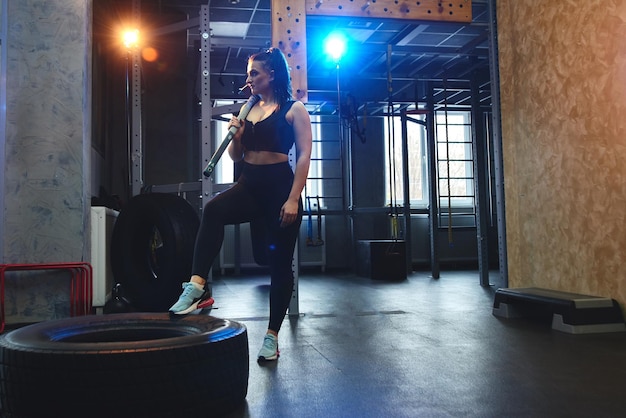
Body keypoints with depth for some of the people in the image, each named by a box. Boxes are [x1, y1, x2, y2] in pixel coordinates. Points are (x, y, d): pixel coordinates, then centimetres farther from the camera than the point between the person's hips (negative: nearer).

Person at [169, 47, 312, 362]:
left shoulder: (294, 109, 0)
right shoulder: (248, 110, 15)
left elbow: (304, 156, -8)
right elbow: (236, 156, 19)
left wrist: (293, 199, -17)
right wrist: (236, 135, -2)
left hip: (280, 189, -4)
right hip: (248, 187, 4)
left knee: (280, 262, 2)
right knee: (213, 210, -30)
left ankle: (272, 336, 14)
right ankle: (198, 285, -33)